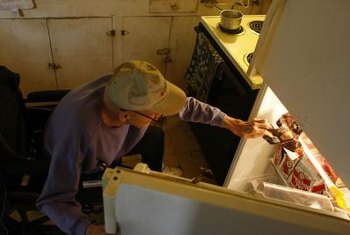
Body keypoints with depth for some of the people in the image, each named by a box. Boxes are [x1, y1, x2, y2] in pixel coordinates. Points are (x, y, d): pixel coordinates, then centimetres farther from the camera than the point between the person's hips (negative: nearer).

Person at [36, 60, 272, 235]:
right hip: (70, 157, -4)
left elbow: (183, 104, -19)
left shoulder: (129, 93, -33)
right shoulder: (79, 132, -48)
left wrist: (232, 124, -18)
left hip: (101, 146, 5)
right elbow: (54, 200, -41)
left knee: (155, 136, 0)